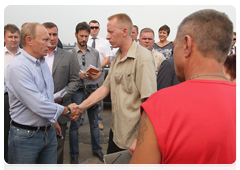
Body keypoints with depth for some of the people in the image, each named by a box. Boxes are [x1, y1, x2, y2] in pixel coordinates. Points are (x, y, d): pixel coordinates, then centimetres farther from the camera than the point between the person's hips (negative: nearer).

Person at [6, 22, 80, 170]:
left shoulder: (43, 64, 8)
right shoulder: (18, 68, -20)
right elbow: (38, 105, -25)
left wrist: (53, 120, -1)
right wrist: (67, 110, -13)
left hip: (49, 132, 7)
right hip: (26, 135, -7)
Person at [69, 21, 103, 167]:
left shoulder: (95, 53, 10)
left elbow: (100, 71, 10)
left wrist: (96, 75, -12)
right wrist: (78, 75, -20)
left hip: (93, 89, 3)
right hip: (78, 91, -3)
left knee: (94, 122, 13)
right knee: (75, 124, 4)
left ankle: (97, 149, 29)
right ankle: (74, 154, 20)